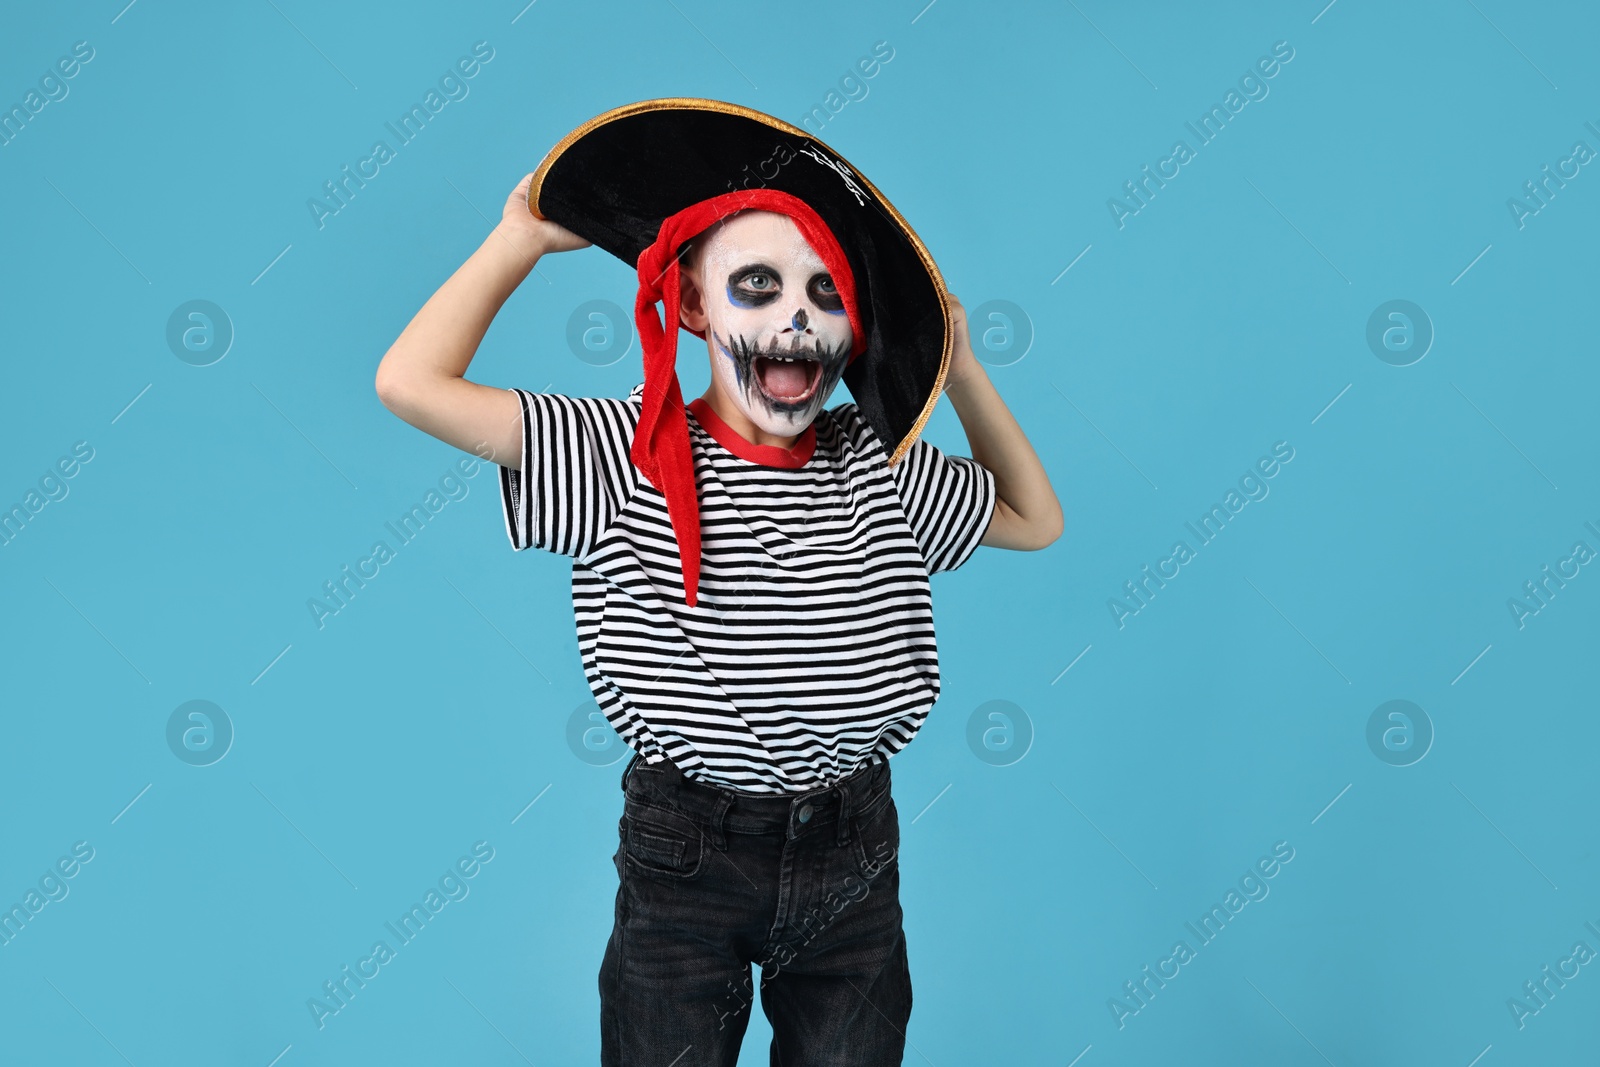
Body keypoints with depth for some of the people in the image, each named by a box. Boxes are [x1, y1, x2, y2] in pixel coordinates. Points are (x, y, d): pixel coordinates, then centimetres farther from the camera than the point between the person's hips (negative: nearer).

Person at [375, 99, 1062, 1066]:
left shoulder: (878, 464, -1)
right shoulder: (630, 455, -11)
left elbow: (1035, 520, 12)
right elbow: (412, 383, -20)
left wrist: (961, 371, 2)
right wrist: (526, 235, -8)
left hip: (852, 853, 3)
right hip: (685, 853, -3)